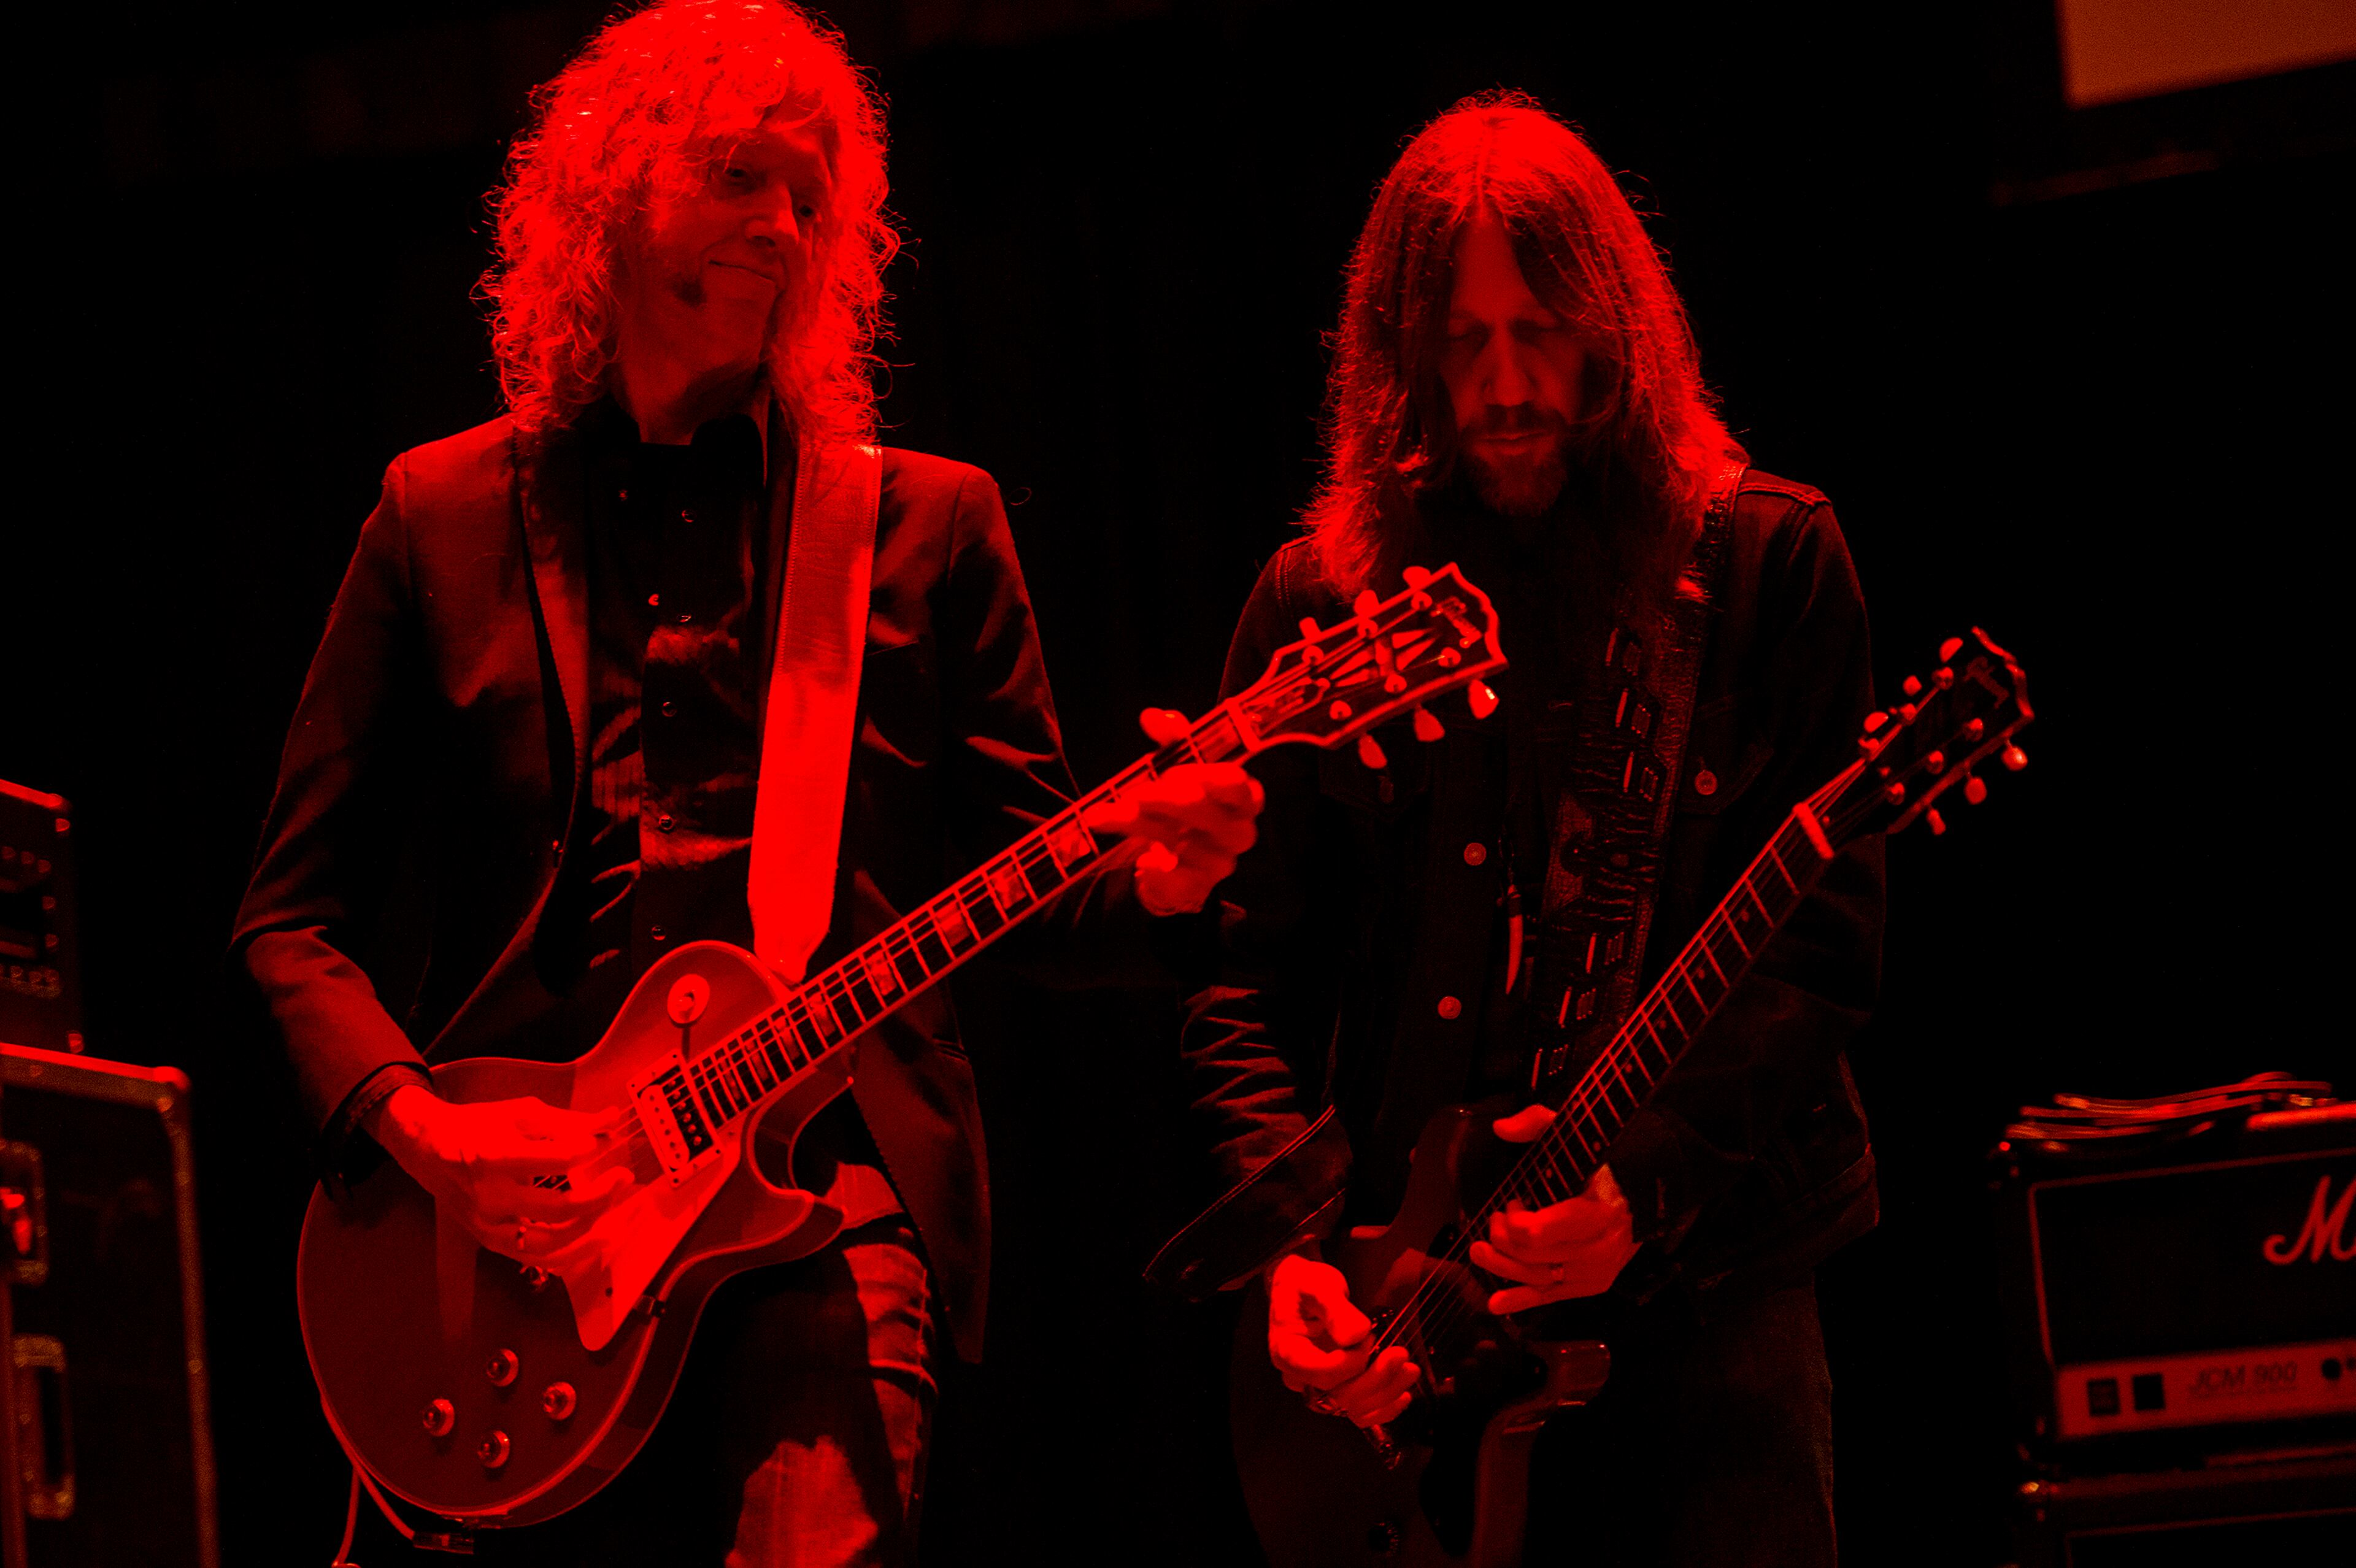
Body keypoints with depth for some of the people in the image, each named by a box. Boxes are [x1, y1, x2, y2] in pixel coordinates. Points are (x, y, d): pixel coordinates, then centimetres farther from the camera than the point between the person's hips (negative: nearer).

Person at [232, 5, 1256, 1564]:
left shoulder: (927, 524, 11)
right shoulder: (447, 518, 10)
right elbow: (297, 911, 10)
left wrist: (1149, 877, -13)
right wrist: (417, 1126, -8)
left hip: (833, 1172, -1)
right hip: (521, 1212, 1)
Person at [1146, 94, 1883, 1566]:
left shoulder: (1768, 563, 3)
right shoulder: (1321, 600, 9)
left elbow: (1827, 944, -3)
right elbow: (1249, 974, 9)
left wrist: (1644, 1181, -15)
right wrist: (1289, 1234, -6)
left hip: (1707, 1267, -2)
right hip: (1404, 1298, 2)